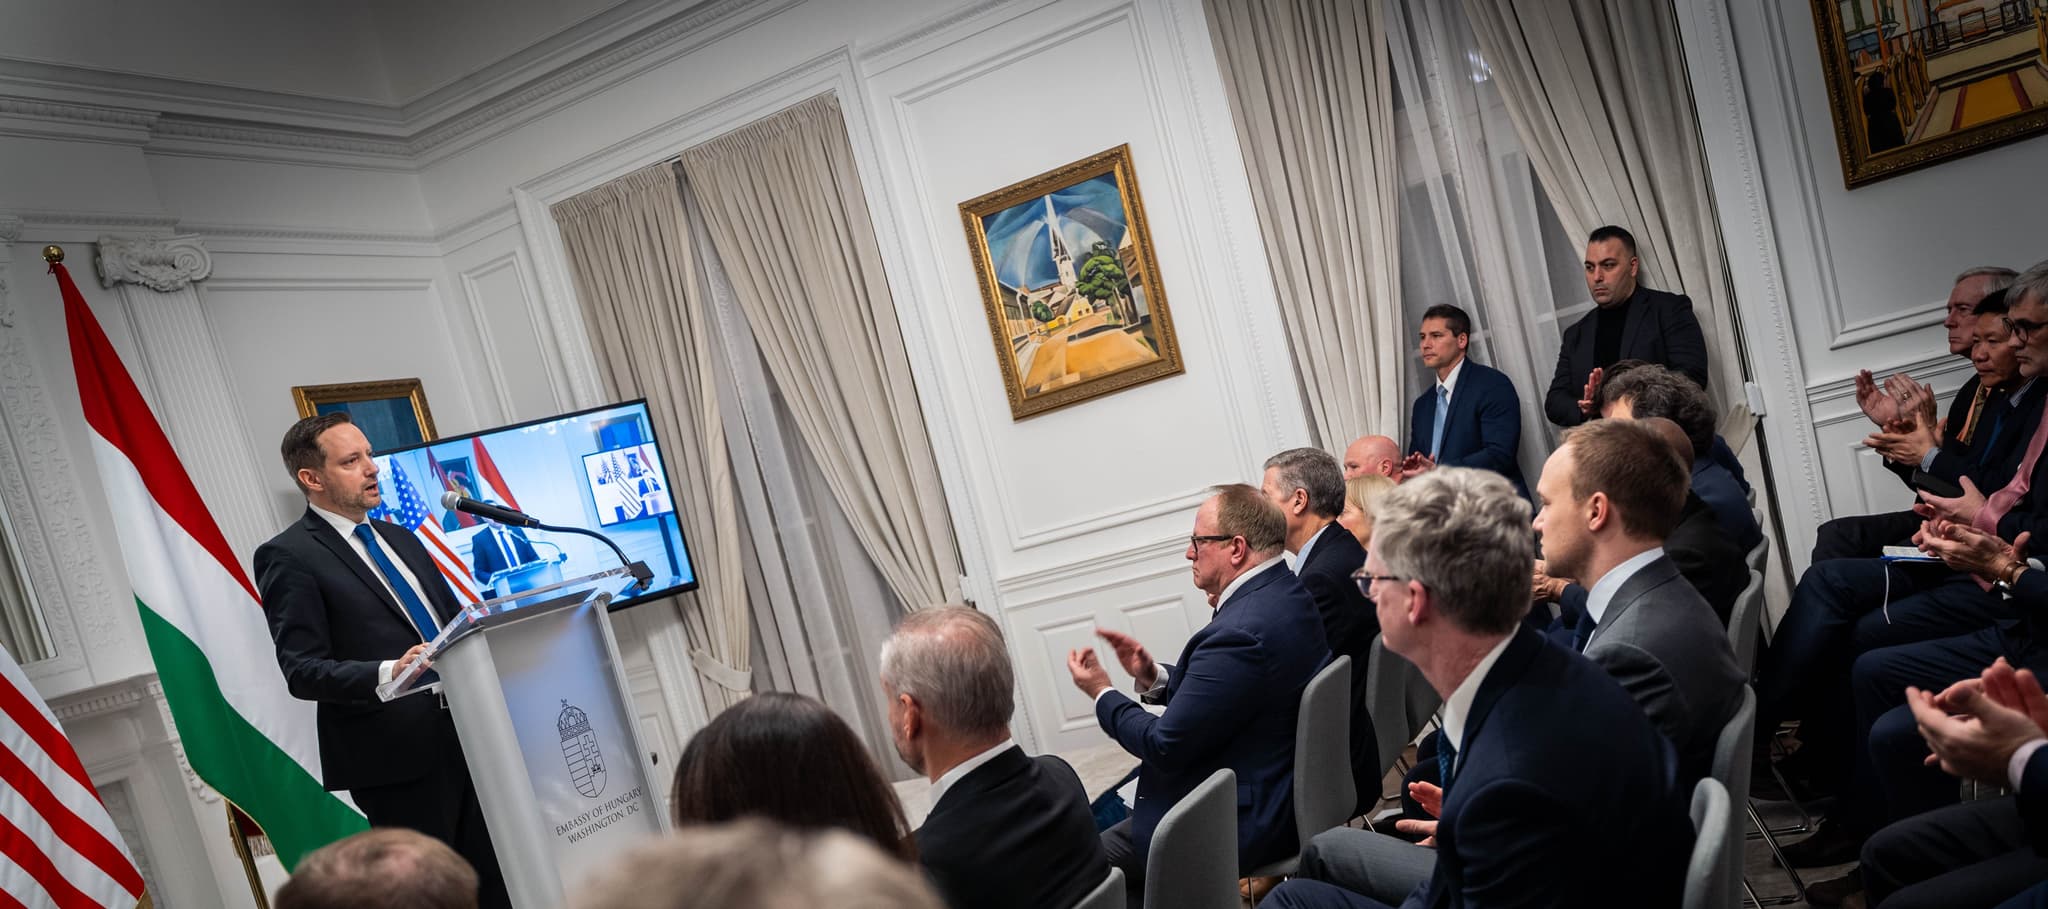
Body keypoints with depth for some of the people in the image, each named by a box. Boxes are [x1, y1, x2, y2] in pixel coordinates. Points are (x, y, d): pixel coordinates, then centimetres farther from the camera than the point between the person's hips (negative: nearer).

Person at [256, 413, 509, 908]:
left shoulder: (402, 539, 17)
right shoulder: (288, 557, -5)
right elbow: (302, 670, -12)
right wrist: (387, 673, -29)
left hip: (464, 736, 6)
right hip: (397, 758, -6)